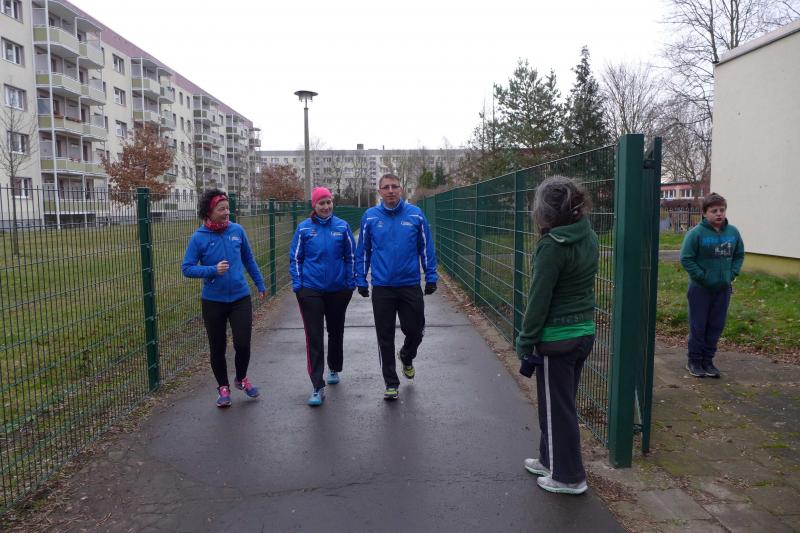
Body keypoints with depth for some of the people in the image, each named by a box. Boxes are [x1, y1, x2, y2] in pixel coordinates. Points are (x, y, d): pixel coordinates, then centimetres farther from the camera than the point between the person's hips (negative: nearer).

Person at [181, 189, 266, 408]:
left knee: (243, 344, -2)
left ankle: (242, 379, 28)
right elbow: (186, 268, -8)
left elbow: (249, 260, 11)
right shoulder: (199, 237, -8)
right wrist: (213, 270, -23)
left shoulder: (237, 230, -2)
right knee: (217, 347, 10)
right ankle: (223, 387, 32)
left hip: (240, 298, 1)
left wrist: (260, 284, 17)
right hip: (213, 301, -1)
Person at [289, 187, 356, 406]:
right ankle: (317, 388, -2)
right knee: (314, 338, -5)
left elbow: (351, 256, 4)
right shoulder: (304, 228, -3)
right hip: (311, 291, -2)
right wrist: (297, 285, -3)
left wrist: (351, 283, 1)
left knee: (336, 332, 18)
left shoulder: (342, 226, -1)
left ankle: (334, 369, 42)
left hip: (338, 290, 2)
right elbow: (295, 258, 2)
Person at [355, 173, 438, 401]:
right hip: (381, 288, 0)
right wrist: (361, 280, 4)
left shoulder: (415, 214, -2)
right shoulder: (370, 217, 0)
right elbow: (363, 251, 5)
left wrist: (431, 277, 1)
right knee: (385, 338, 7)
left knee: (415, 331, 8)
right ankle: (391, 383, 22)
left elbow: (426, 248, 3)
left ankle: (406, 357, 43)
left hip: (410, 285, 0)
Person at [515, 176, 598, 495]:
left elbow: (539, 298, -18)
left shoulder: (552, 246, -21)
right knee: (562, 403, 22)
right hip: (584, 332, 8)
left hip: (556, 338, -8)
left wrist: (525, 341, -11)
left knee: (557, 409, 8)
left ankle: (569, 477, 21)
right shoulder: (589, 238, 4)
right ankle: (551, 459, 38)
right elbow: (579, 285, 8)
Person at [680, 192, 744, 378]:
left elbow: (739, 255, 13)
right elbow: (686, 258, -13)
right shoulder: (696, 233, -14)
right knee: (698, 326, 5)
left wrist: (732, 273, 0)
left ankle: (708, 360, 24)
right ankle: (694, 361, 17)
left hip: (723, 288, 5)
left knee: (716, 327, 11)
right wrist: (702, 277, -16)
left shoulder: (733, 232, 2)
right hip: (700, 288, -5)